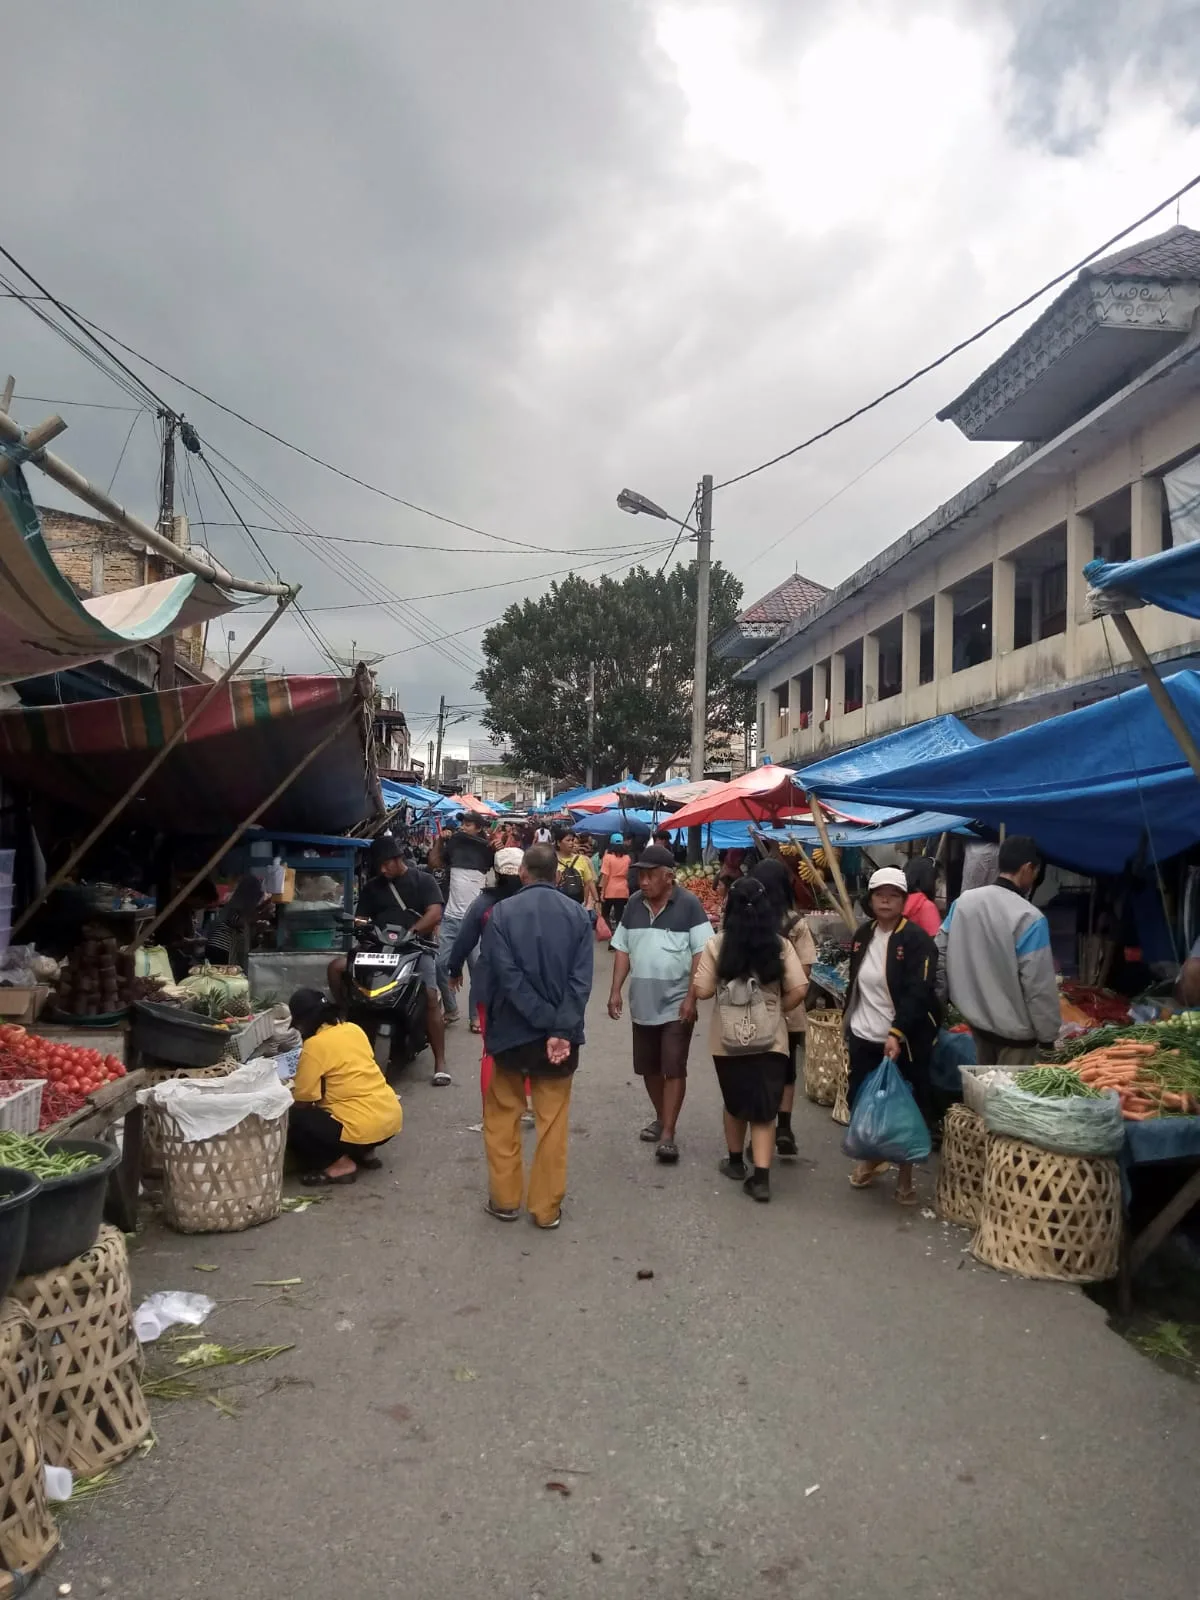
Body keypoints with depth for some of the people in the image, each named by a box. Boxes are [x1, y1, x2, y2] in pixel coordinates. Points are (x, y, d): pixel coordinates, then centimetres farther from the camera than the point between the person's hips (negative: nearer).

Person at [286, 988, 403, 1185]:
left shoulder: (314, 1046, -10)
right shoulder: (353, 1029, 11)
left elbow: (302, 1103, -5)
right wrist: (302, 1081, 29)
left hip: (364, 1128, -8)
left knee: (291, 1120, 0)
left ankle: (340, 1164, -2)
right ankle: (365, 1152, 18)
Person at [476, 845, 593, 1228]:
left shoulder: (501, 912, -11)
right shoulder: (578, 914, -5)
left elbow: (503, 976, -17)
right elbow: (581, 979, -13)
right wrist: (561, 1029, -17)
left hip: (511, 1030, -1)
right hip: (560, 1033, 2)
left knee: (502, 1116, 17)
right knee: (553, 1122, 12)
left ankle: (505, 1200, 24)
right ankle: (547, 1208, 18)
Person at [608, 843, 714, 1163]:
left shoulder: (689, 905, -11)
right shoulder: (634, 904, 4)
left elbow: (701, 954, -12)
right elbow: (622, 949, 9)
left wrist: (692, 996, -17)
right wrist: (615, 991, 3)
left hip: (677, 1003, -5)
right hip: (642, 1002, 5)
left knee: (674, 1069, -3)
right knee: (648, 1068, 15)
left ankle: (668, 1135, 2)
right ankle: (661, 1119, 34)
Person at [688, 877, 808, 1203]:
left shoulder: (717, 945, -9)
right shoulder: (781, 945, -6)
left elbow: (702, 991, -10)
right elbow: (799, 991, -9)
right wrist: (777, 1010, 7)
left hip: (728, 1038, 0)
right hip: (770, 1039, 0)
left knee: (735, 1104, 19)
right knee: (764, 1109, 5)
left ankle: (736, 1161, 35)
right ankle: (761, 1177, -3)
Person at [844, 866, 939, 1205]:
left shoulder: (917, 940, -11)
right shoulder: (862, 935, 8)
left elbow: (918, 993, -19)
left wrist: (896, 1033, -27)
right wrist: (848, 1025, 16)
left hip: (904, 1041, -5)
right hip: (863, 1038, 6)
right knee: (860, 1102, 13)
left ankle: (905, 1177, 21)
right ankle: (872, 1158, 37)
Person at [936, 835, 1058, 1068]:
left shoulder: (963, 901, -5)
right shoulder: (1029, 918, -23)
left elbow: (940, 953, 3)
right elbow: (1039, 986, -21)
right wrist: (1048, 1032, -9)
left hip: (976, 1017, 6)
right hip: (1014, 1029, -6)